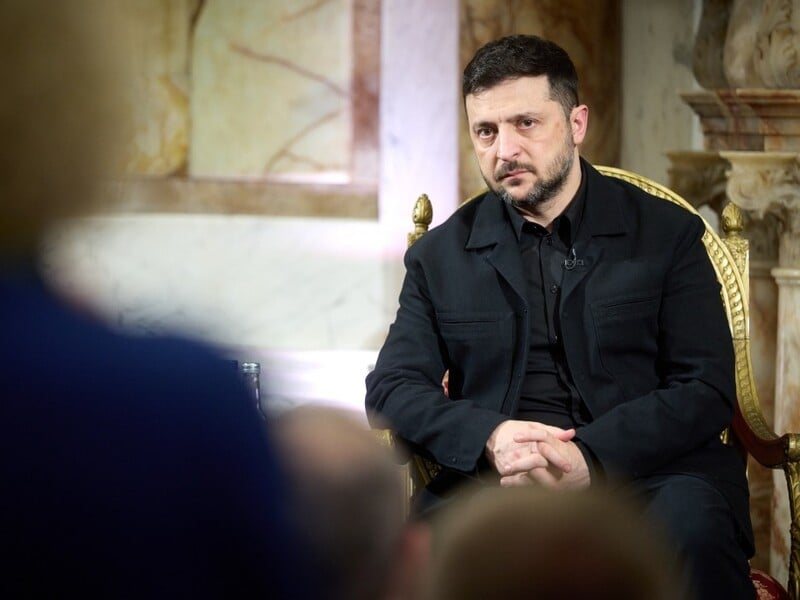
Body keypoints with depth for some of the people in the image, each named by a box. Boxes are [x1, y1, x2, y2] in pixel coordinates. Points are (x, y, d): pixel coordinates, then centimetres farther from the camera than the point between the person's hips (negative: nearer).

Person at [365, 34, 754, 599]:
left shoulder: (668, 234, 10)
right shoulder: (440, 255, 17)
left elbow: (707, 390, 2)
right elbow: (391, 386, 10)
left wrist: (589, 457, -15)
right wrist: (490, 437, -12)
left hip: (648, 471, 0)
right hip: (496, 478, 1)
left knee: (694, 526, -36)